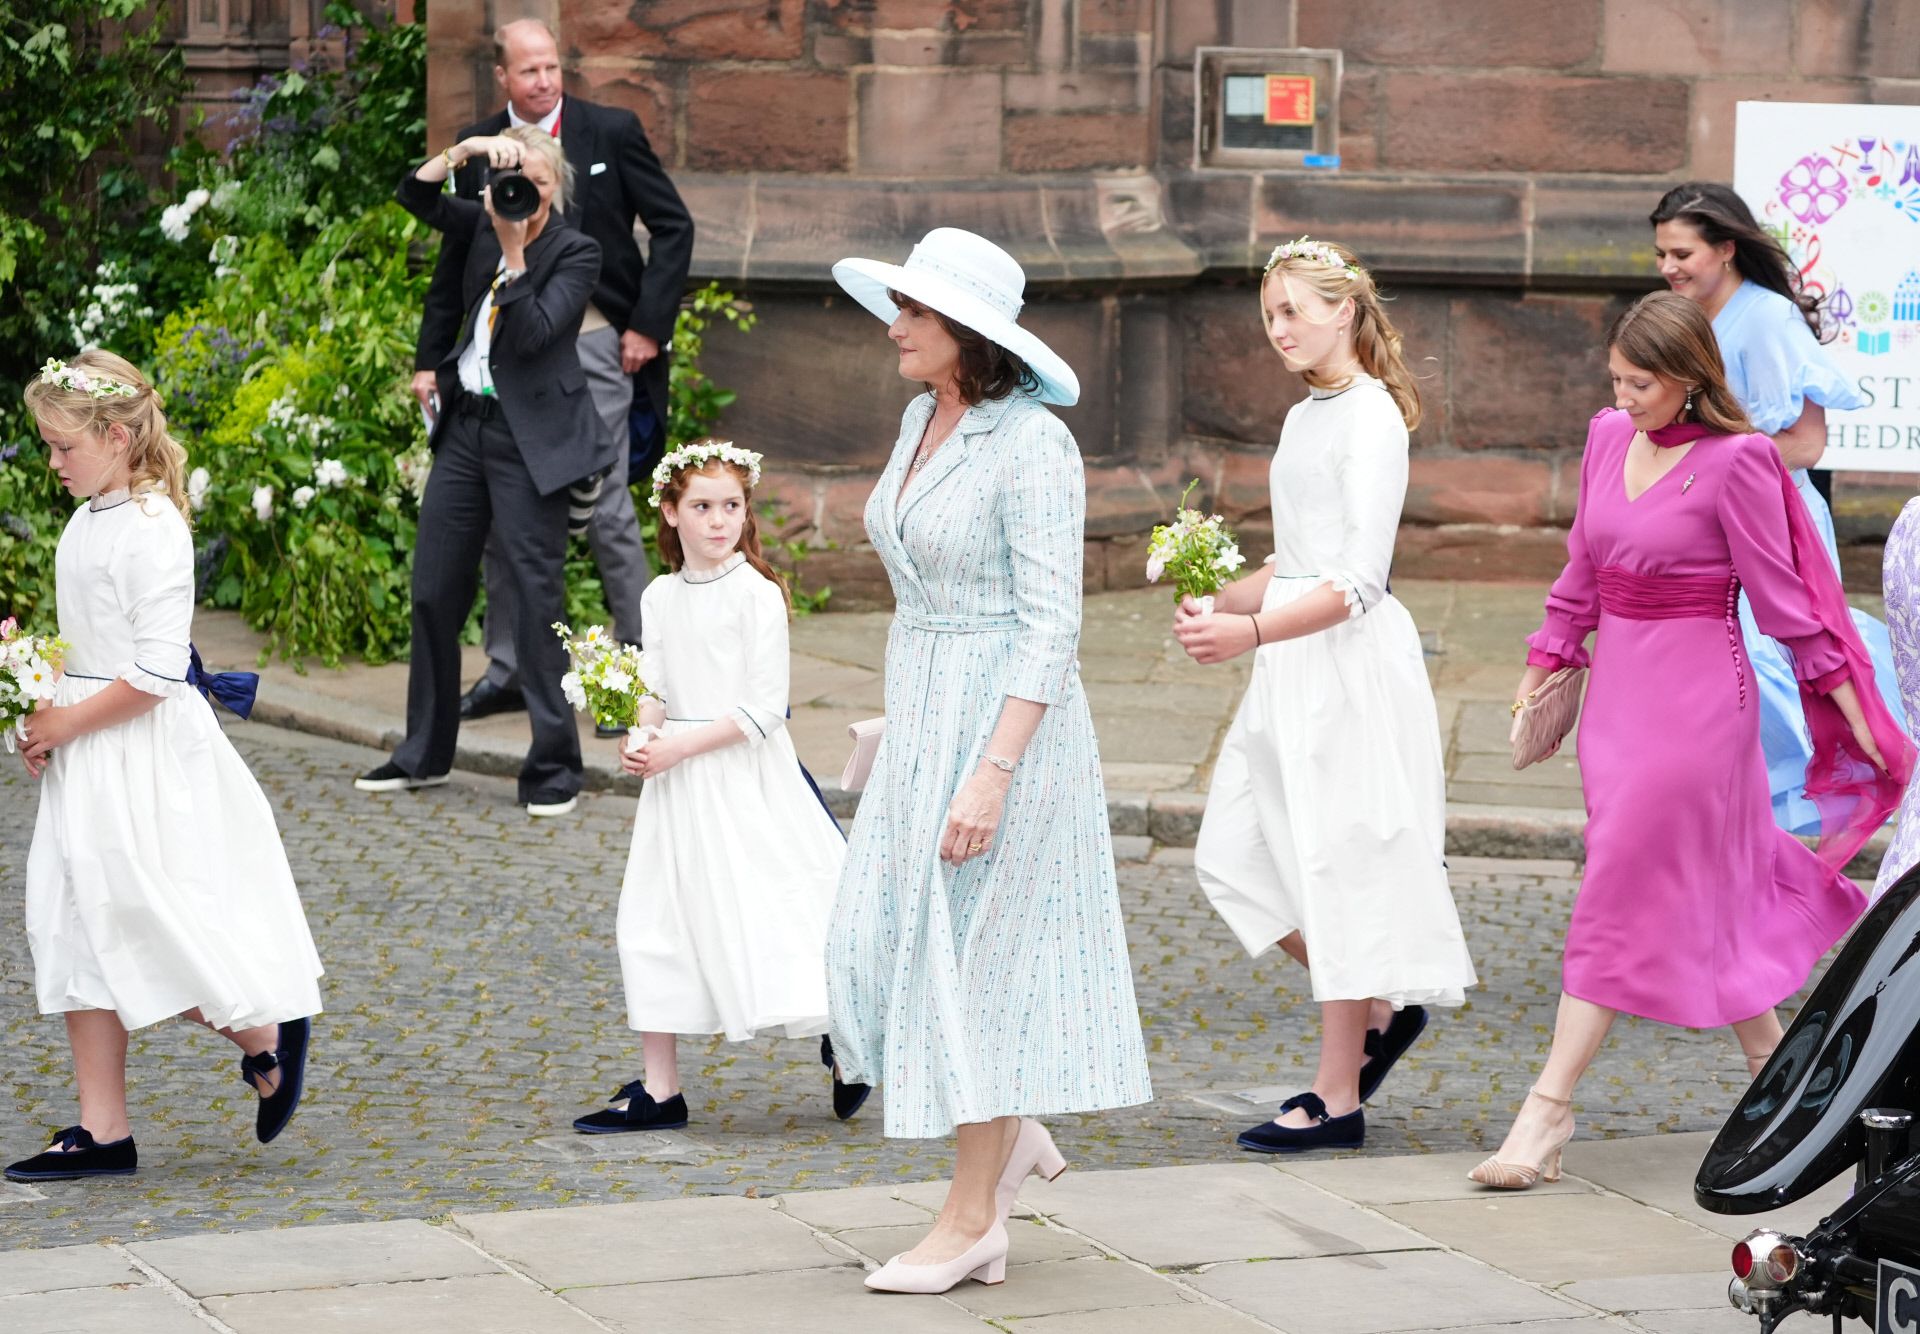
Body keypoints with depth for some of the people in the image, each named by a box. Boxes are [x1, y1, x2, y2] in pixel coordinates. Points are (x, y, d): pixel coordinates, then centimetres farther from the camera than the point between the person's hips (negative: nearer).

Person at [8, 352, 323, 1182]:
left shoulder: (153, 531, -17)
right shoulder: (84, 527, 10)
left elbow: (154, 673, -21)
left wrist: (67, 722, -17)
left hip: (145, 755, -9)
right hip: (85, 757, 9)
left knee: (145, 925, -6)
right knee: (76, 928, 8)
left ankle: (266, 1036, 17)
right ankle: (102, 1130, 12)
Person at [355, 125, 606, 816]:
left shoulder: (576, 252, -7)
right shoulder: (486, 226, 9)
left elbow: (532, 334, -18)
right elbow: (416, 195, 6)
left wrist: (514, 251, -20)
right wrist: (465, 150, -7)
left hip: (529, 440, -6)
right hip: (465, 427, 6)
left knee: (537, 595, -7)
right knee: (434, 590, 10)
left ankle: (554, 765, -1)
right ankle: (425, 753, 23)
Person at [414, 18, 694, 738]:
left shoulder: (611, 131, -3)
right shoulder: (477, 146, 6)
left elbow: (673, 226, 0)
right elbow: (455, 258, 13)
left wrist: (649, 324, -6)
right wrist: (430, 358, 10)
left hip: (590, 340, -4)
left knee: (604, 504, -6)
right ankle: (507, 670, 17)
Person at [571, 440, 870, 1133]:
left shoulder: (757, 594, -10)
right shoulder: (660, 597, 7)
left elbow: (764, 706, -14)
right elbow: (655, 690, 10)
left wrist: (678, 748, -18)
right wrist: (641, 740, -12)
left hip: (744, 779, -6)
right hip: (676, 784, 6)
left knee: (763, 916, -6)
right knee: (653, 920, 4)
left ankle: (841, 1040, 17)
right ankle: (659, 1090, 10)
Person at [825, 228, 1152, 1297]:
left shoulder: (1033, 445, -17)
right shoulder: (925, 421, 9)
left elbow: (1053, 625, -19)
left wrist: (993, 772, -24)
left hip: (1007, 718, -8)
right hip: (923, 716, 8)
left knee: (968, 960, -2)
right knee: (878, 947, 8)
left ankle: (974, 1223, 7)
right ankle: (1011, 1129, 27)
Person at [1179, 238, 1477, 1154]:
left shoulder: (1371, 417, -12)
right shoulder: (1305, 417, 15)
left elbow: (1358, 581, -18)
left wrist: (1253, 631, -26)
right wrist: (1218, 602, 5)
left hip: (1349, 661, -9)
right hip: (1290, 662, 9)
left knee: (1339, 860, -4)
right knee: (1234, 854, 8)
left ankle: (1337, 1099, 2)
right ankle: (1379, 1010, 21)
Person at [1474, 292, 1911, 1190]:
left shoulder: (1735, 463, -13)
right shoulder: (1609, 439, 6)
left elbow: (1780, 594, -7)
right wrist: (1541, 670, 17)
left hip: (1697, 692, -7)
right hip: (1617, 685, 7)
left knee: (1628, 889, -7)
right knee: (1702, 891, 13)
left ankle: (1549, 1110, -7)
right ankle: (1773, 1062, 28)